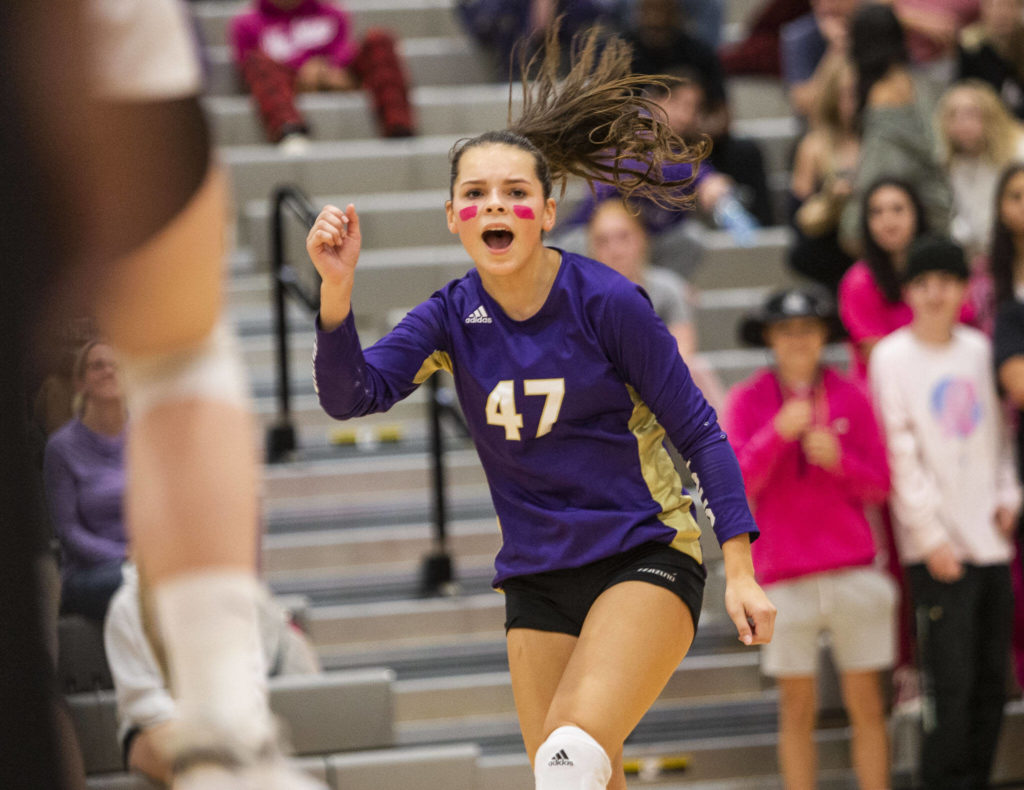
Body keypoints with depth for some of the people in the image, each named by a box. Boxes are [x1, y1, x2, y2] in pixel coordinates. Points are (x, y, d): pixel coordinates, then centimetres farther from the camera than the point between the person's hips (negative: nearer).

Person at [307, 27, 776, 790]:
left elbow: (699, 431, -7)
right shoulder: (452, 318, 1)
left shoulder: (606, 303, -12)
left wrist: (741, 571, -13)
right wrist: (337, 290, -28)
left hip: (645, 560, -5)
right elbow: (352, 394, -12)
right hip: (538, 581, 5)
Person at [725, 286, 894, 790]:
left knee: (866, 705, 3)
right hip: (783, 576, -1)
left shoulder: (850, 397, 6)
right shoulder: (748, 400, 3)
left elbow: (879, 486, 5)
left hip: (853, 572, 1)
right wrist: (778, 433, -23)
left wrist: (837, 458, -14)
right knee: (797, 710, 2)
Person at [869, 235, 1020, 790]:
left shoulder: (979, 349, 10)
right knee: (951, 682, -9)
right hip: (938, 549, -5)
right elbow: (899, 452, -8)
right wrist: (930, 534, -12)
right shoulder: (892, 357, -5)